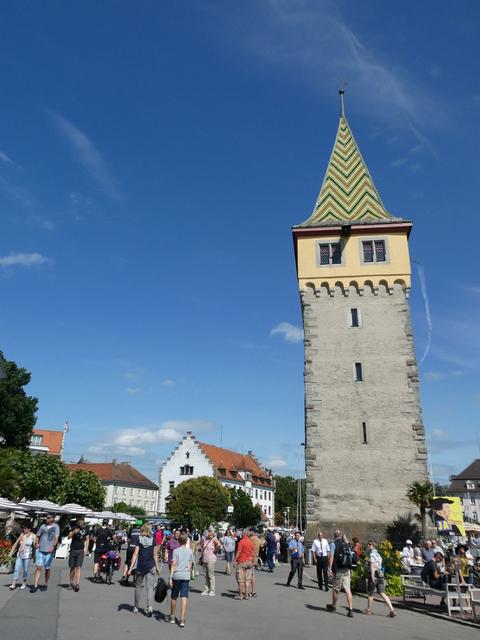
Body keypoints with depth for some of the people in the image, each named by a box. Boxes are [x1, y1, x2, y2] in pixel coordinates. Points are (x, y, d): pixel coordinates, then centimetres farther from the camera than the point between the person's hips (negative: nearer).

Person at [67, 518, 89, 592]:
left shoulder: (85, 529, 4)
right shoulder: (74, 528, 0)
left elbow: (87, 539, 12)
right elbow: (69, 536, -10)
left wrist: (86, 548, 2)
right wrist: (73, 532, -29)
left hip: (81, 550, -1)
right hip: (73, 550, 1)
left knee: (78, 567, -11)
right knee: (72, 567, 9)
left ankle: (77, 584, -15)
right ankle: (71, 583, 22)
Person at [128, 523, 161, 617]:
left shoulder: (139, 539, -3)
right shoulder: (153, 540, -1)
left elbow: (135, 554, -7)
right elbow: (155, 555, 0)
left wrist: (131, 567, -4)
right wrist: (157, 567, 7)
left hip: (140, 566, 0)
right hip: (151, 567, 0)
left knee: (138, 586, 17)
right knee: (150, 587, 1)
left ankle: (136, 607, 27)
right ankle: (150, 607, -15)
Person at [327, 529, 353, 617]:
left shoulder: (333, 544, -5)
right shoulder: (346, 544, 11)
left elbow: (331, 556, -14)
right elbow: (350, 557, 14)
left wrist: (329, 568, -13)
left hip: (338, 570, -4)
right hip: (347, 570, 4)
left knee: (336, 589, 10)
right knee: (348, 590, 3)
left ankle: (333, 606, 26)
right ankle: (350, 609, -6)